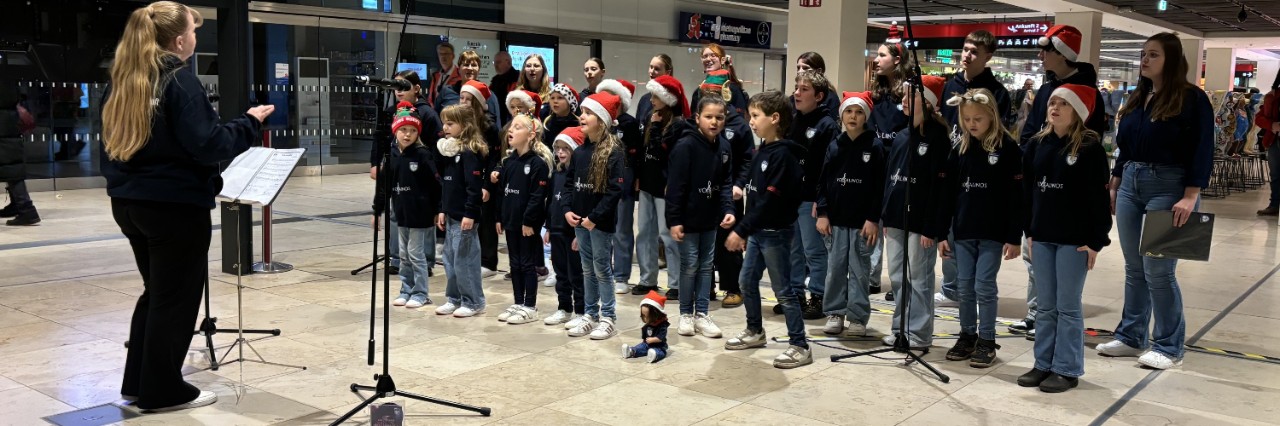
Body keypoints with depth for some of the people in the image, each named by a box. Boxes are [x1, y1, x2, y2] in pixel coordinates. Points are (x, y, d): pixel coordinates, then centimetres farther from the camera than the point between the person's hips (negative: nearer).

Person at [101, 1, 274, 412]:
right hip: (175, 205, -8)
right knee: (175, 297, 4)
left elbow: (110, 144, 15)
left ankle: (138, 382, 27)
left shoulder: (121, 80, 9)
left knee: (156, 291, 20)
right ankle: (163, 391, 13)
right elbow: (206, 145, -21)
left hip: (129, 202, 9)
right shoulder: (179, 80, -16)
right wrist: (250, 122, -10)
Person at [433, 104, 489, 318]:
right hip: (451, 214, 9)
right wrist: (442, 210, 17)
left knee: (465, 259, -3)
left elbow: (474, 186, -20)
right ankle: (454, 298, 25)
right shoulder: (448, 151, 13)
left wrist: (470, 214, -22)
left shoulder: (470, 152, -15)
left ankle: (473, 302, 7)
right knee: (450, 258, 15)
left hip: (464, 216, -9)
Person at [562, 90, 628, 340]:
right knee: (587, 269, 13)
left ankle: (608, 318, 11)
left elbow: (616, 190, -17)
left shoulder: (613, 153, -13)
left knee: (602, 269, 1)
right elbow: (569, 183, 13)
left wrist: (595, 217, -19)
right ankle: (591, 315, 23)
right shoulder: (579, 152, 9)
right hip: (580, 220, 7)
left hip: (601, 222, -7)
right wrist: (567, 210, -2)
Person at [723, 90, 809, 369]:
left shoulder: (783, 155, -19)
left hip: (776, 232, -9)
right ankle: (755, 331, 35)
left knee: (783, 289, -3)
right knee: (747, 281, 18)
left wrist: (741, 230, -23)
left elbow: (769, 200, -23)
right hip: (757, 231, 9)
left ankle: (800, 346, 5)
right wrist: (745, 230, 15)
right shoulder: (762, 151, 10)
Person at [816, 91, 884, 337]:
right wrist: (822, 213, 0)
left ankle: (858, 317, 11)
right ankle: (835, 313, 18)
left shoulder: (874, 147, -4)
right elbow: (823, 181, 7)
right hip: (836, 218, 3)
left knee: (859, 269, 3)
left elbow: (880, 186, -7)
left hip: (862, 221, -3)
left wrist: (873, 219, -11)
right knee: (835, 267, 7)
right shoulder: (835, 146, 6)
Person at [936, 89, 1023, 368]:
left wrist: (1014, 237, -11)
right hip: (962, 231, 4)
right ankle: (967, 335, 23)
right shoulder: (960, 148, 6)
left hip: (993, 232, -4)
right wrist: (942, 232, 5)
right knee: (964, 287, 9)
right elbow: (948, 192, 7)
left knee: (984, 286, -1)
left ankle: (987, 341, 12)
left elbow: (1016, 196, -8)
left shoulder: (1007, 148, -7)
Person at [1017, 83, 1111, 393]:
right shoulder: (1037, 144, 7)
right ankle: (1043, 364, 21)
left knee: (1068, 307, 2)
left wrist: (1096, 240, -12)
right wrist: (1029, 231, 10)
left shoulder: (1089, 147, -9)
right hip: (1042, 237, 5)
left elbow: (1098, 197, -10)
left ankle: (1067, 370, 11)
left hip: (1075, 239, -5)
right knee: (1045, 307, 12)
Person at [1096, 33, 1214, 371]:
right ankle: (1131, 337, 20)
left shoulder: (1192, 99, -7)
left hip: (1168, 187, -7)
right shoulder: (1137, 99, 13)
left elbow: (1202, 150, -12)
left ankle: (1169, 347, 7)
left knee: (1158, 271, -6)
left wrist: (1190, 195, -19)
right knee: (1134, 269, 11)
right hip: (1130, 185, 7)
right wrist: (1115, 185, 16)